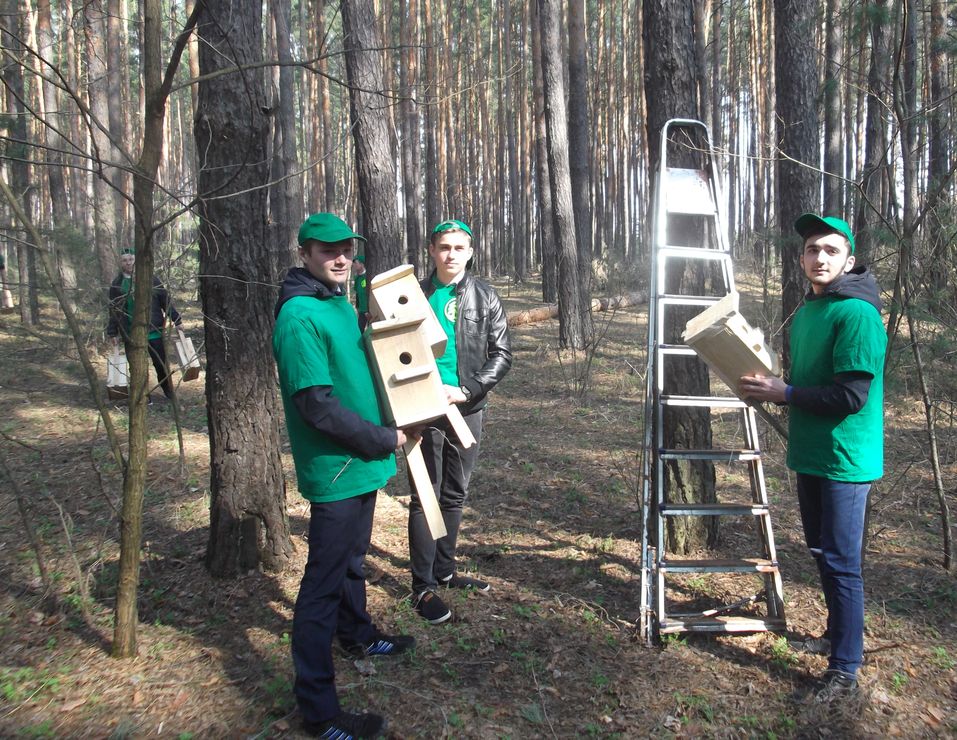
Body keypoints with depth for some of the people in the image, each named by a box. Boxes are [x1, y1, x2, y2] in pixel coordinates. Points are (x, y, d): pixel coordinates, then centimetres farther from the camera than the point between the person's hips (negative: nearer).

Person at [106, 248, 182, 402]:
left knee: (162, 364, 4)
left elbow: (166, 300, 2)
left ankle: (169, 393, 20)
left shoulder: (150, 279, 0)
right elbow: (113, 310, 8)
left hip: (154, 331, -1)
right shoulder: (116, 284, 4)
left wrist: (177, 319, -2)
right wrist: (113, 333, 7)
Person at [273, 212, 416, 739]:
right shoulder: (299, 316, -21)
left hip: (360, 463, 9)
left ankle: (357, 634, 49)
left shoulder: (340, 304, 9)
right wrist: (384, 439, -17)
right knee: (324, 583, 0)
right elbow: (318, 406, -25)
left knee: (352, 558, 27)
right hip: (334, 471, -9)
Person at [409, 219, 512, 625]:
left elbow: (501, 354, 0)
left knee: (455, 495, 14)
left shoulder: (485, 297, 3)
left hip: (467, 408, 2)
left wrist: (466, 389, -13)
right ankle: (423, 585, 10)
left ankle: (444, 570, 30)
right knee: (425, 497, 1)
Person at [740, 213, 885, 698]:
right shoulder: (806, 312, 11)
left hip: (845, 459, -9)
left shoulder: (857, 314, -17)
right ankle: (841, 628, 41)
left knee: (841, 563, -1)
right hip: (810, 454, 9)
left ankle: (845, 669, 11)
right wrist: (769, 388, 2)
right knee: (820, 552, 21)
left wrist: (784, 394, -18)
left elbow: (851, 396, -23)